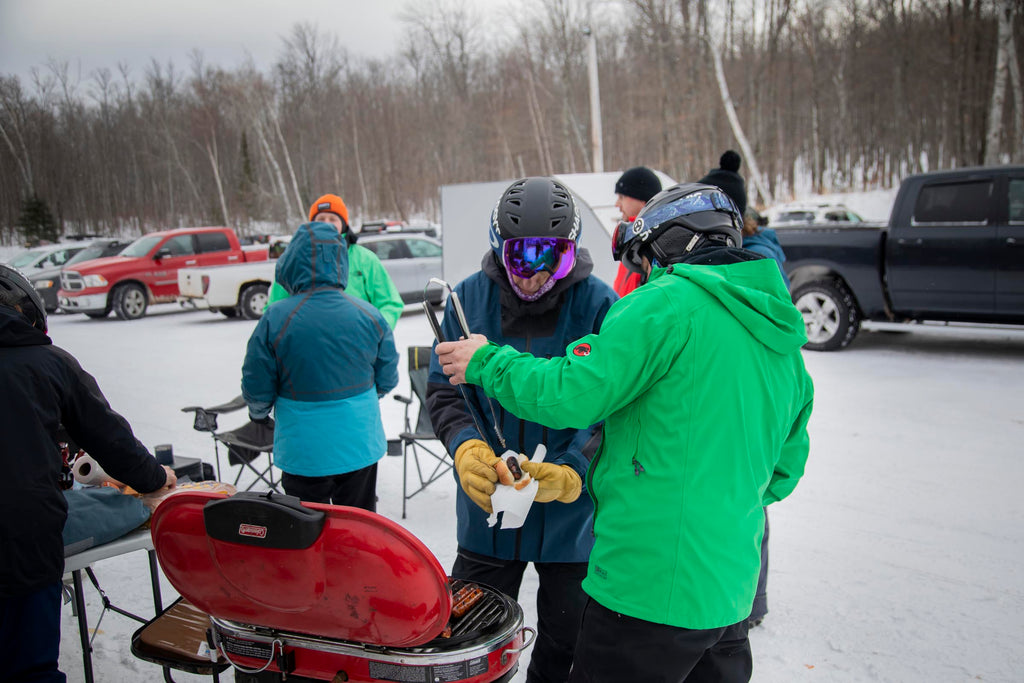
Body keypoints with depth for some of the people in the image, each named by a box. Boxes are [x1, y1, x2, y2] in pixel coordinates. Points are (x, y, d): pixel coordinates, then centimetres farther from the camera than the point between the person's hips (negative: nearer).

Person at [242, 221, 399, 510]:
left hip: (303, 451, -2)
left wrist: (259, 412, 16)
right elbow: (387, 380, 2)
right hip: (360, 445, 3)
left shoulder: (275, 319, -17)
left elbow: (257, 388, -8)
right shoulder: (369, 315, -9)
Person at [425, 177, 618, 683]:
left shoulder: (598, 304, -11)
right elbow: (442, 389, 1)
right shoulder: (470, 296, -3)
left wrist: (572, 471, -25)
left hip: (572, 516, -1)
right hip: (487, 509, 2)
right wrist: (466, 447, -17)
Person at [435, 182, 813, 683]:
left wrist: (487, 362, -1)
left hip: (652, 591, -8)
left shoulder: (668, 304, -13)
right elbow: (783, 471, 18)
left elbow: (570, 395, -16)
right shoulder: (786, 345, 12)